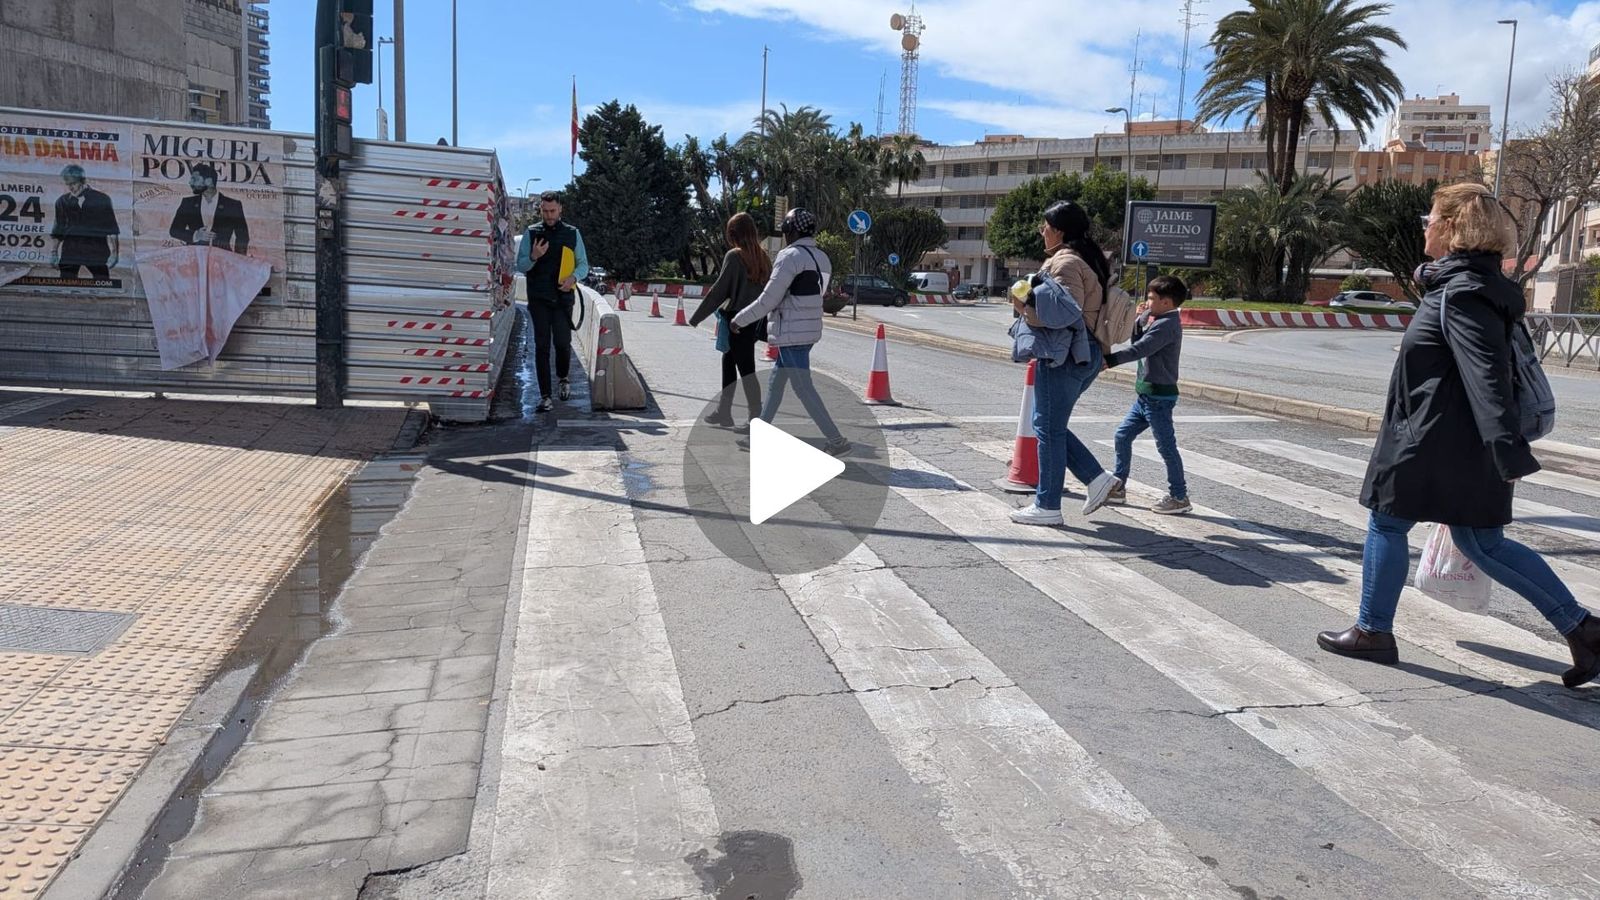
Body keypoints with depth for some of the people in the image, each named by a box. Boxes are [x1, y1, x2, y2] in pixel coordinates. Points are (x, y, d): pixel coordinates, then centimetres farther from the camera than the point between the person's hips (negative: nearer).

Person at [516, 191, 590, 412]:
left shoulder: (572, 233, 7)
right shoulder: (531, 233, 6)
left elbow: (583, 264, 9)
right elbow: (520, 265, 5)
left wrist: (573, 277, -12)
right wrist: (534, 257, -16)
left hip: (563, 297, 0)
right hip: (539, 298, 0)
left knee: (562, 342, -4)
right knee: (542, 346, -2)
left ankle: (564, 379, 26)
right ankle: (545, 396, 0)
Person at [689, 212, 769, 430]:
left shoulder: (734, 256, -12)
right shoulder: (763, 257, 7)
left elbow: (719, 291, -12)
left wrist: (696, 317, -5)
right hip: (755, 321, 7)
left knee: (746, 370, -5)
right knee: (728, 361, 20)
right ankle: (724, 411, 28)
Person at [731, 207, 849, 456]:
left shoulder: (791, 257, -16)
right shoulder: (821, 258, 10)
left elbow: (767, 300, -17)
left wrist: (739, 320, -5)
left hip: (791, 333, -9)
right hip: (809, 331, 9)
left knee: (803, 388, -5)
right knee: (776, 381, 20)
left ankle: (836, 440, -6)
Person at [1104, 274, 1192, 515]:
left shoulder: (1167, 325, -17)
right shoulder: (1156, 321, 12)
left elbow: (1140, 349, -26)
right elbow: (1138, 340, 15)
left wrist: (1109, 360, -28)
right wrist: (1140, 320, 2)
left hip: (1159, 396, -10)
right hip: (1146, 394, 10)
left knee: (1166, 445, -3)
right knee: (1123, 436, 12)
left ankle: (1180, 497, 5)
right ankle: (1118, 487, 21)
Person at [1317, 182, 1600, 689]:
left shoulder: (1462, 293, -17)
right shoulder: (1471, 283, 13)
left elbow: (1487, 376, -27)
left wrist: (1510, 452, -32)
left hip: (1433, 440, -9)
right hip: (1469, 448, 9)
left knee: (1387, 523, 6)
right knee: (1483, 542, 14)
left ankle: (1373, 632, 17)